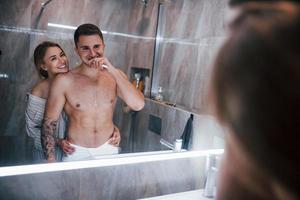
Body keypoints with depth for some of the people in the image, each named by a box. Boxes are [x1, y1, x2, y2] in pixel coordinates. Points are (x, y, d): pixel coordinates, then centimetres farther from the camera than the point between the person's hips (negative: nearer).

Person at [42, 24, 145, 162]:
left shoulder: (115, 76, -4)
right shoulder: (64, 81, -11)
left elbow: (138, 105, -17)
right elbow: (49, 122, -5)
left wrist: (113, 71, -22)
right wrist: (51, 160, -12)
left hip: (109, 150, 2)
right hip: (76, 152, -1)